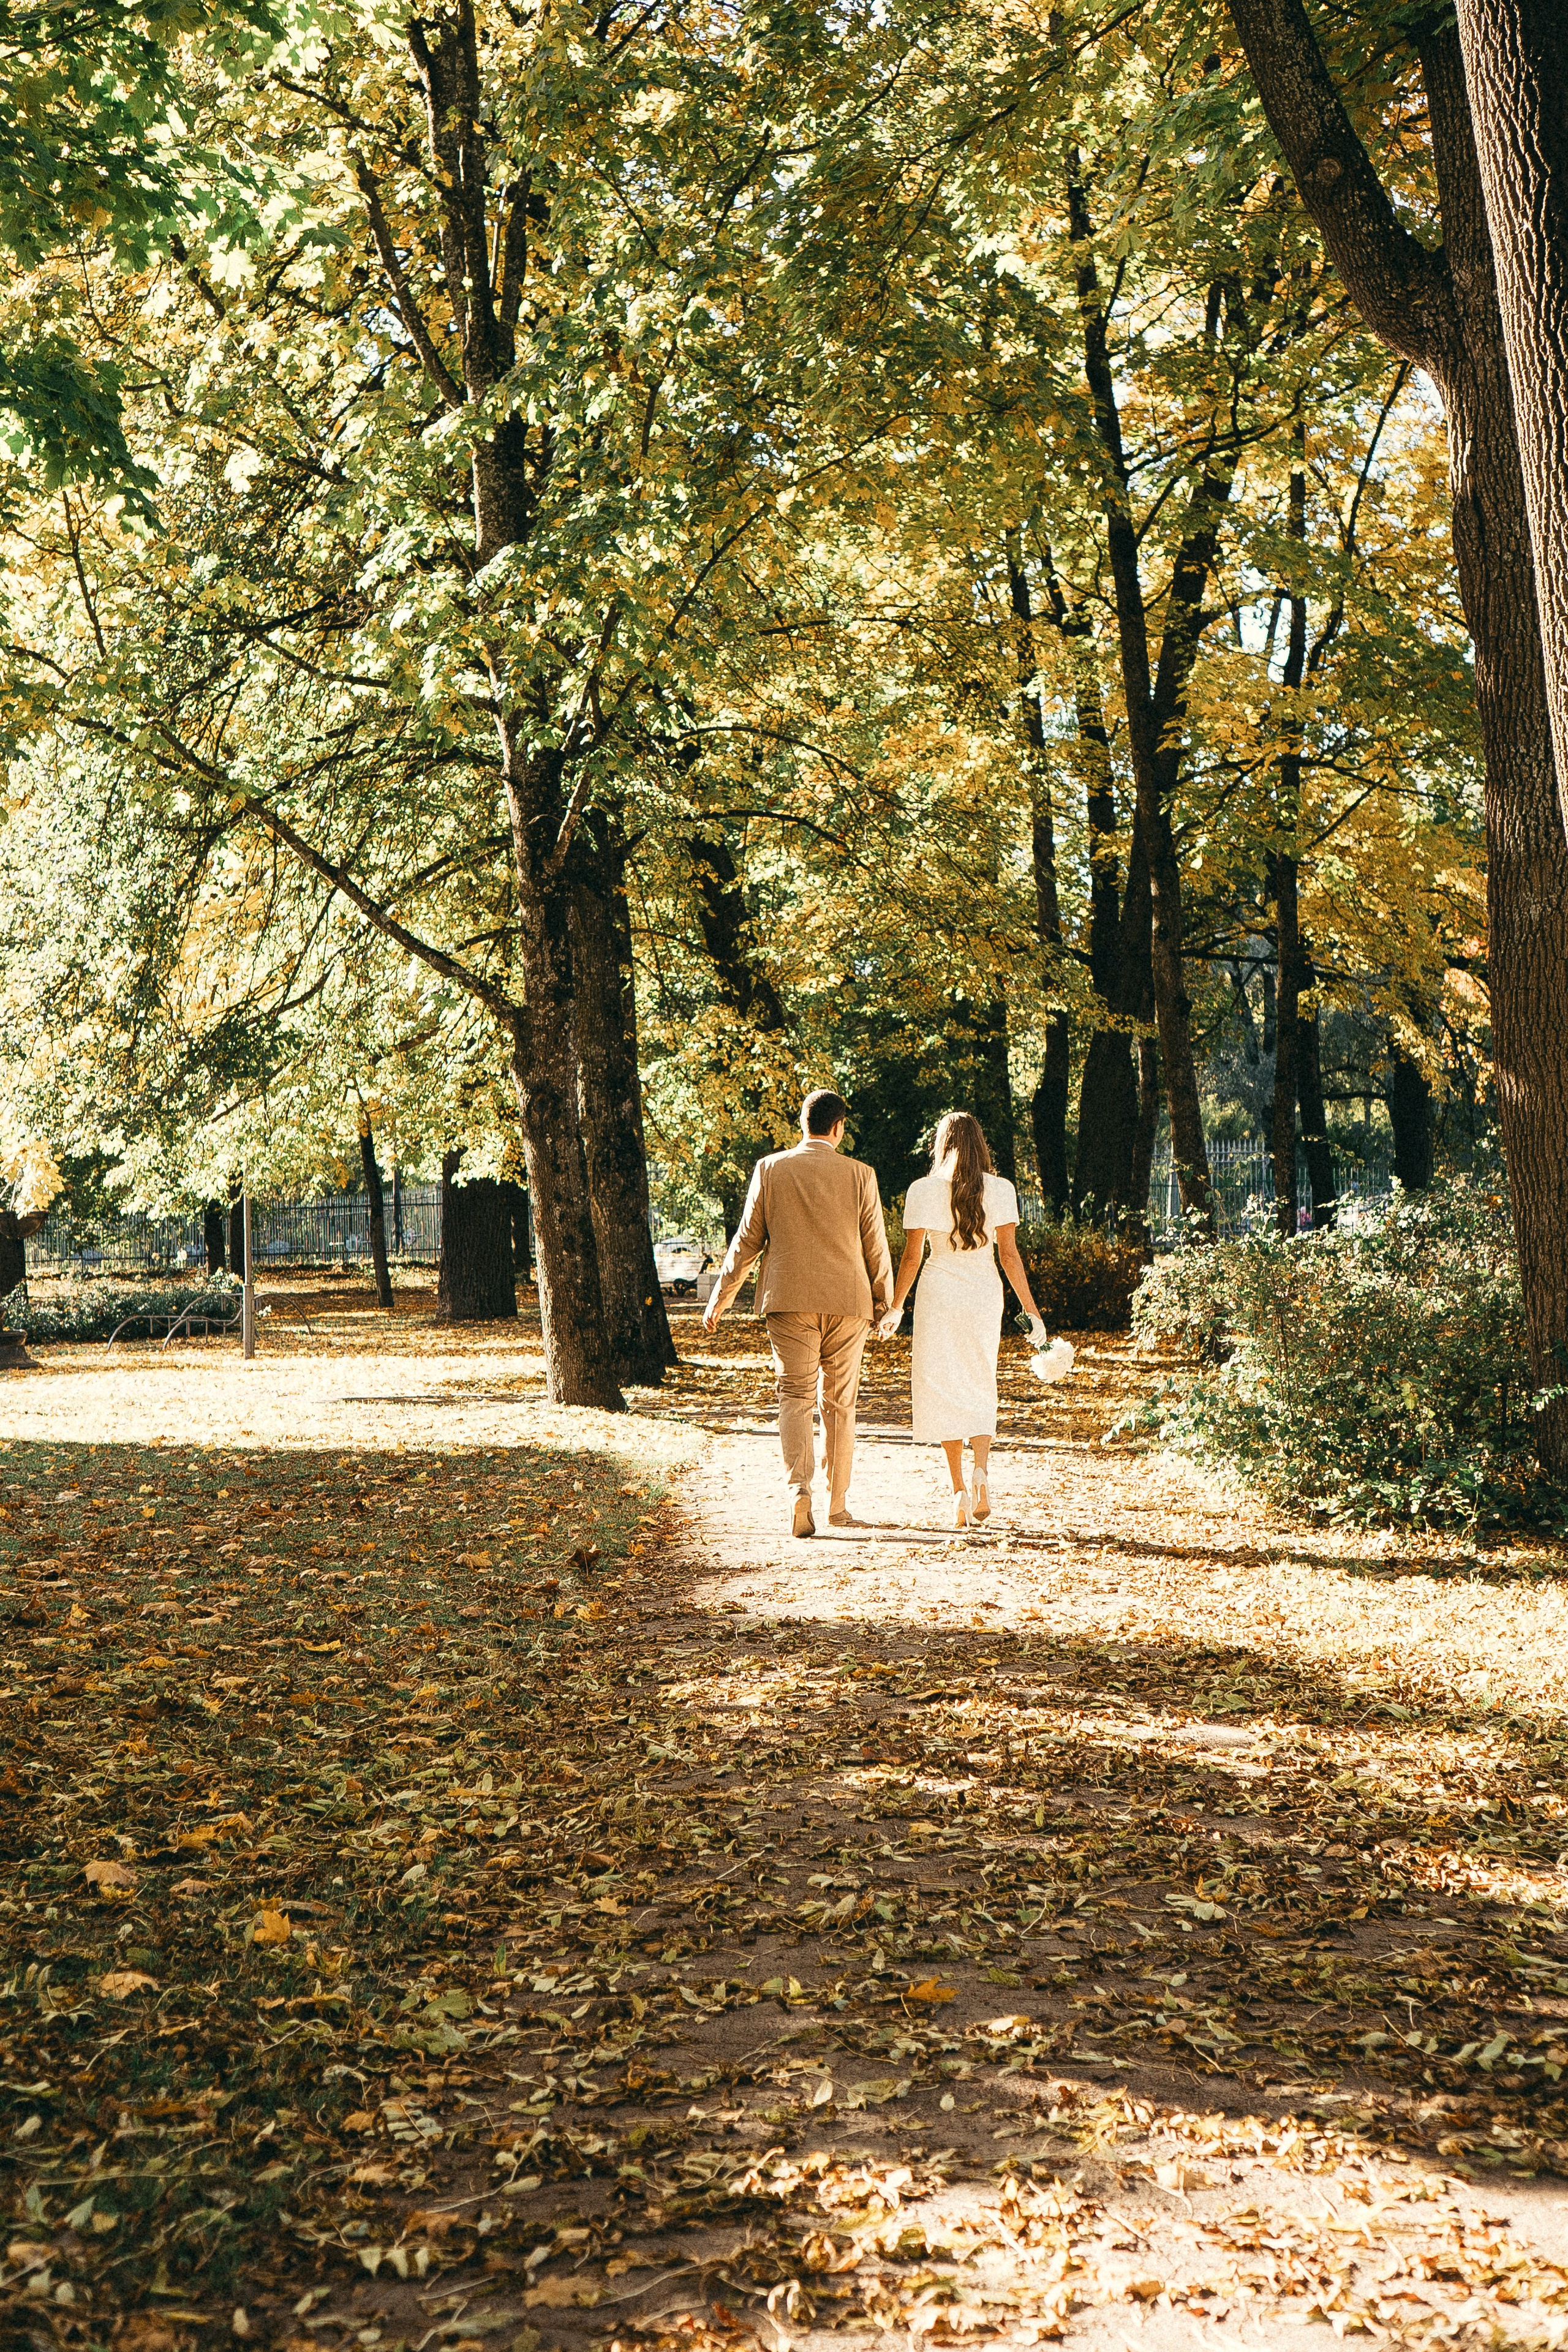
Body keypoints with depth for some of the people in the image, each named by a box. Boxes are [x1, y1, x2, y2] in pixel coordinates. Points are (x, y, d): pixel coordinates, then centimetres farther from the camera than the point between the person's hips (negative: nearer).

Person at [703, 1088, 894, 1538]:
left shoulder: (770, 1169, 0)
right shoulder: (860, 1175, 0)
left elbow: (746, 1241, 2)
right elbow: (876, 1248, 5)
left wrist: (719, 1299, 11)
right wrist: (884, 1303, 19)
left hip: (789, 1299, 0)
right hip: (847, 1301, 0)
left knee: (795, 1397, 1)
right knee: (840, 1403, 11)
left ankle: (799, 1487, -21)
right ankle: (837, 1505, 17)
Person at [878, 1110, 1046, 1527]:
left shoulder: (922, 1191, -3)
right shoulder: (1000, 1190, 0)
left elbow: (912, 1256, -3)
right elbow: (1010, 1254, -3)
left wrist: (897, 1306, 9)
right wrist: (1031, 1310, 2)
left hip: (939, 1291, -1)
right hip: (984, 1290, 1)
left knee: (943, 1387, 6)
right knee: (980, 1386, 14)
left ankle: (959, 1490, -1)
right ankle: (982, 1468, -11)